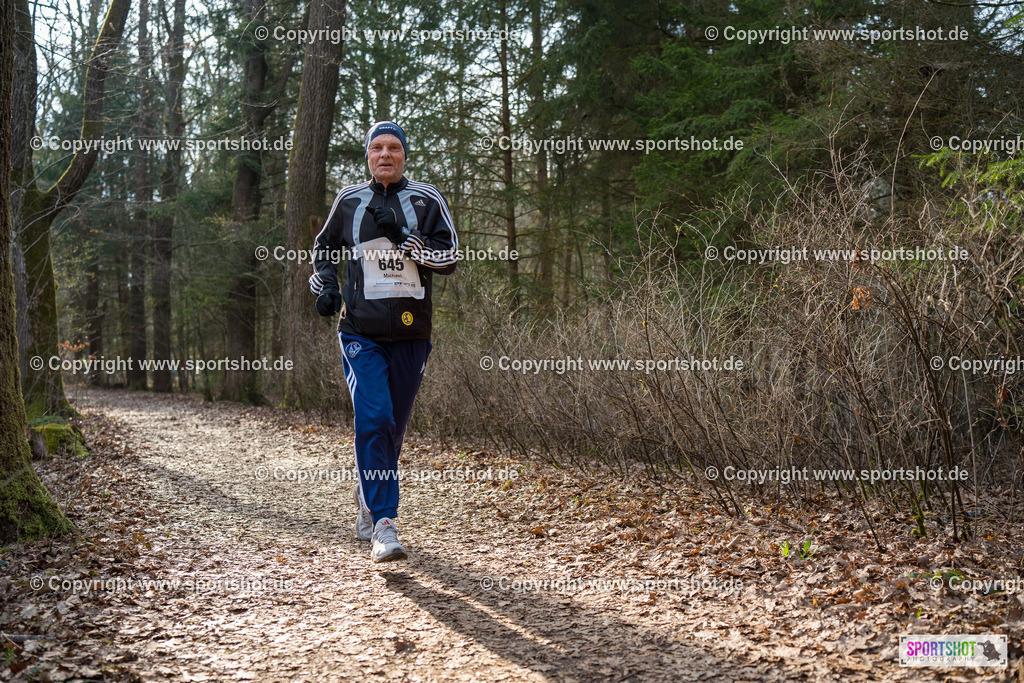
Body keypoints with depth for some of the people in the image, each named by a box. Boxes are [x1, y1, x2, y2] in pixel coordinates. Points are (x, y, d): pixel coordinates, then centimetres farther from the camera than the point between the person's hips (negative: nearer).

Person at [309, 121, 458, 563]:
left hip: (410, 334, 1)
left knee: (393, 426, 10)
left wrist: (403, 236, -14)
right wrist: (325, 285, 7)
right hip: (360, 331, -1)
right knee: (373, 419, -18)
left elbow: (449, 258, -3)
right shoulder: (349, 200, 10)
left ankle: (368, 499, 36)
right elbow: (324, 248, 24)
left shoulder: (427, 200, 5)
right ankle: (383, 524, -15)